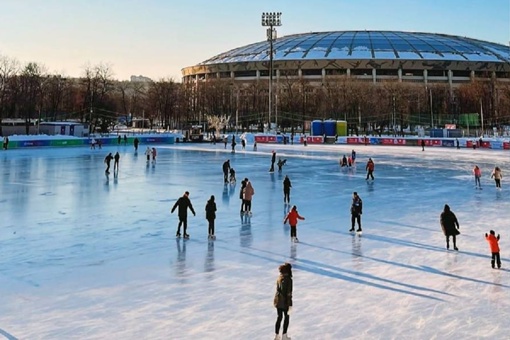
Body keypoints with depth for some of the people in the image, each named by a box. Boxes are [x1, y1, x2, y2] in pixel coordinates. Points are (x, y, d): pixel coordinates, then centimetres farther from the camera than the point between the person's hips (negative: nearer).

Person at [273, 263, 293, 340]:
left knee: (279, 317, 16)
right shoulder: (288, 279, -21)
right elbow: (289, 293, -21)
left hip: (278, 300, 6)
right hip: (285, 302, -6)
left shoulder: (279, 278, 0)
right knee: (286, 317, 12)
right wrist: (290, 305, -16)